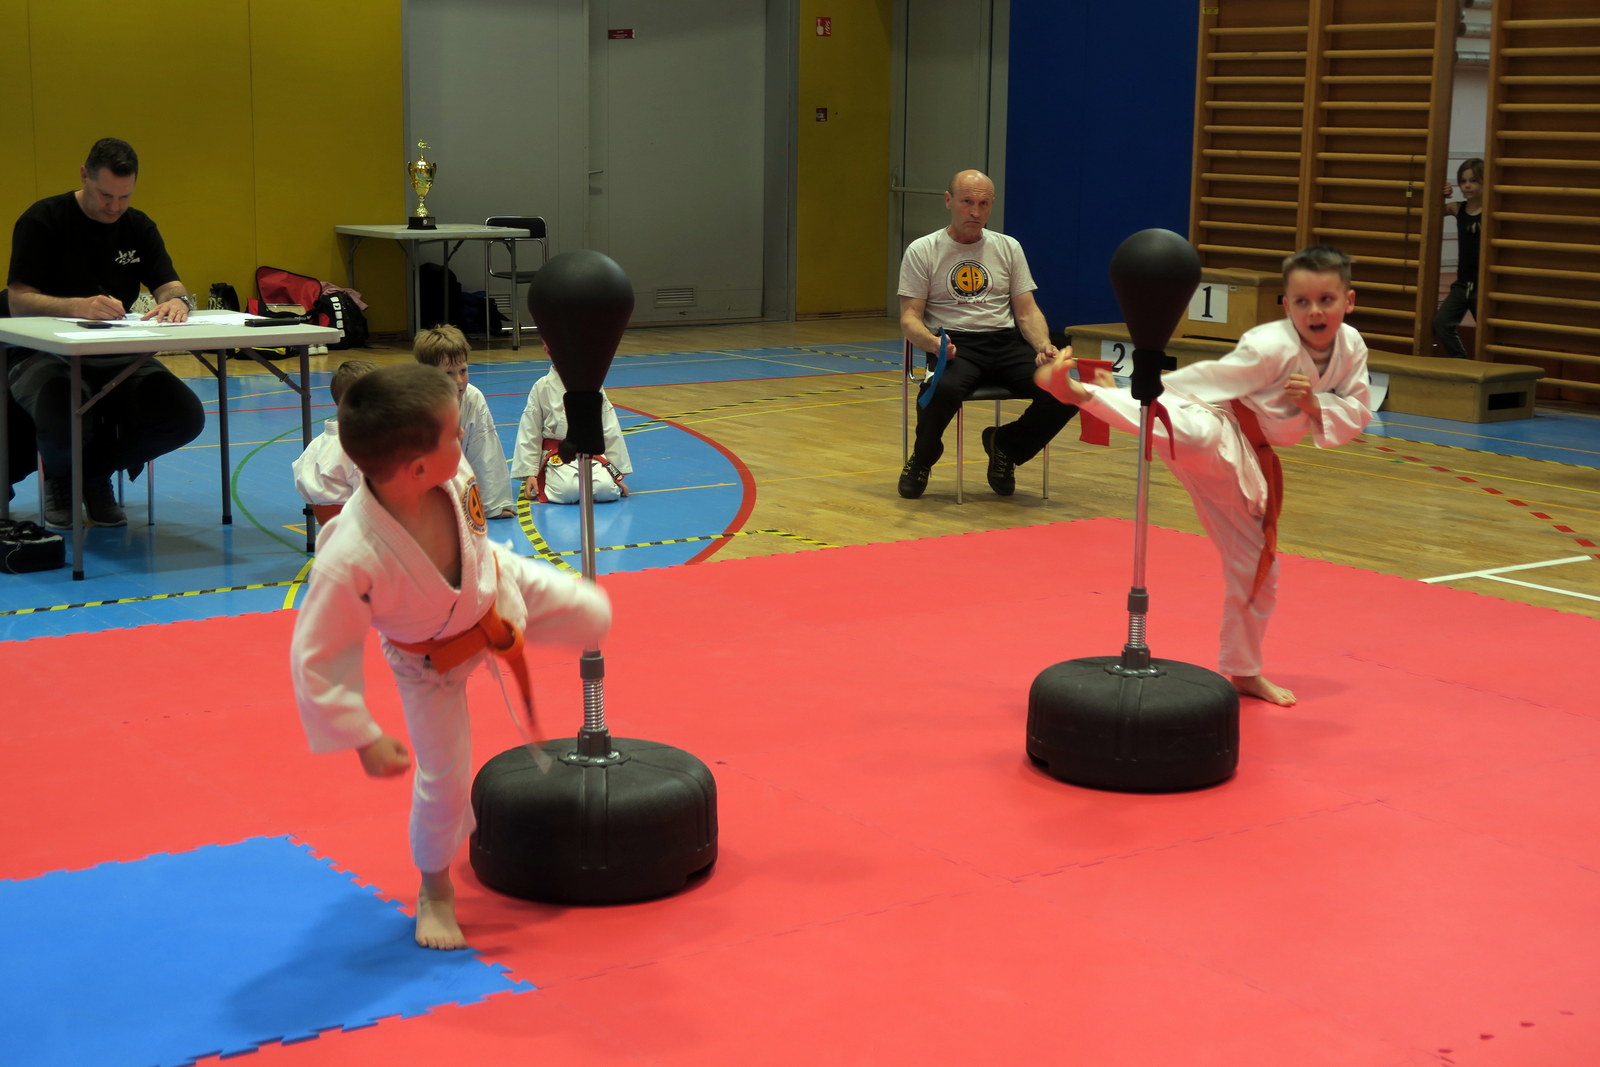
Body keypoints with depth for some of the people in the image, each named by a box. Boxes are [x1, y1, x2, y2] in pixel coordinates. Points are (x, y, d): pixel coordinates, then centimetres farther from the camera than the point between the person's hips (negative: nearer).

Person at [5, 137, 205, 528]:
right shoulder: (43, 221, -4)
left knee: (187, 418, -22)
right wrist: (78, 307, -32)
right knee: (63, 424, -38)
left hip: (120, 357, 4)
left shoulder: (139, 227, 11)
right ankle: (59, 479, 5)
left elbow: (170, 286, 3)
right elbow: (18, 301, -12)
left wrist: (177, 301, -24)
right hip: (48, 356, -4)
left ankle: (96, 472, 7)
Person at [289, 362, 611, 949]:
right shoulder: (349, 559, -46)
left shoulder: (453, 480, -30)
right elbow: (317, 658, -33)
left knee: (592, 616, 10)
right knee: (444, 779, 5)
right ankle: (435, 888, 34)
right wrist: (364, 741, -27)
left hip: (492, 587, 4)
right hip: (433, 659, -4)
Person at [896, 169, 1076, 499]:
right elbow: (910, 318, -2)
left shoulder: (1009, 248, 14)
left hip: (1005, 342, 4)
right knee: (944, 389, -40)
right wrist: (933, 342, -25)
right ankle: (922, 459, -5)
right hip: (954, 345, -3)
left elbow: (1027, 311, 11)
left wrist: (1044, 346, -10)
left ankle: (1006, 446, 8)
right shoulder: (922, 251, 4)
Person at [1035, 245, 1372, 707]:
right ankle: (1074, 389, -62)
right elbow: (1207, 378, -18)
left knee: (1255, 564, 16)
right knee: (1197, 435, -45)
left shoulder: (1351, 347, 3)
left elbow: (1357, 415, 5)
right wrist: (1141, 392, -19)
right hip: (1214, 427, -7)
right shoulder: (1272, 347, -18)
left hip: (1246, 462, 8)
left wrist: (1316, 405, -14)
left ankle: (1244, 672, 35)